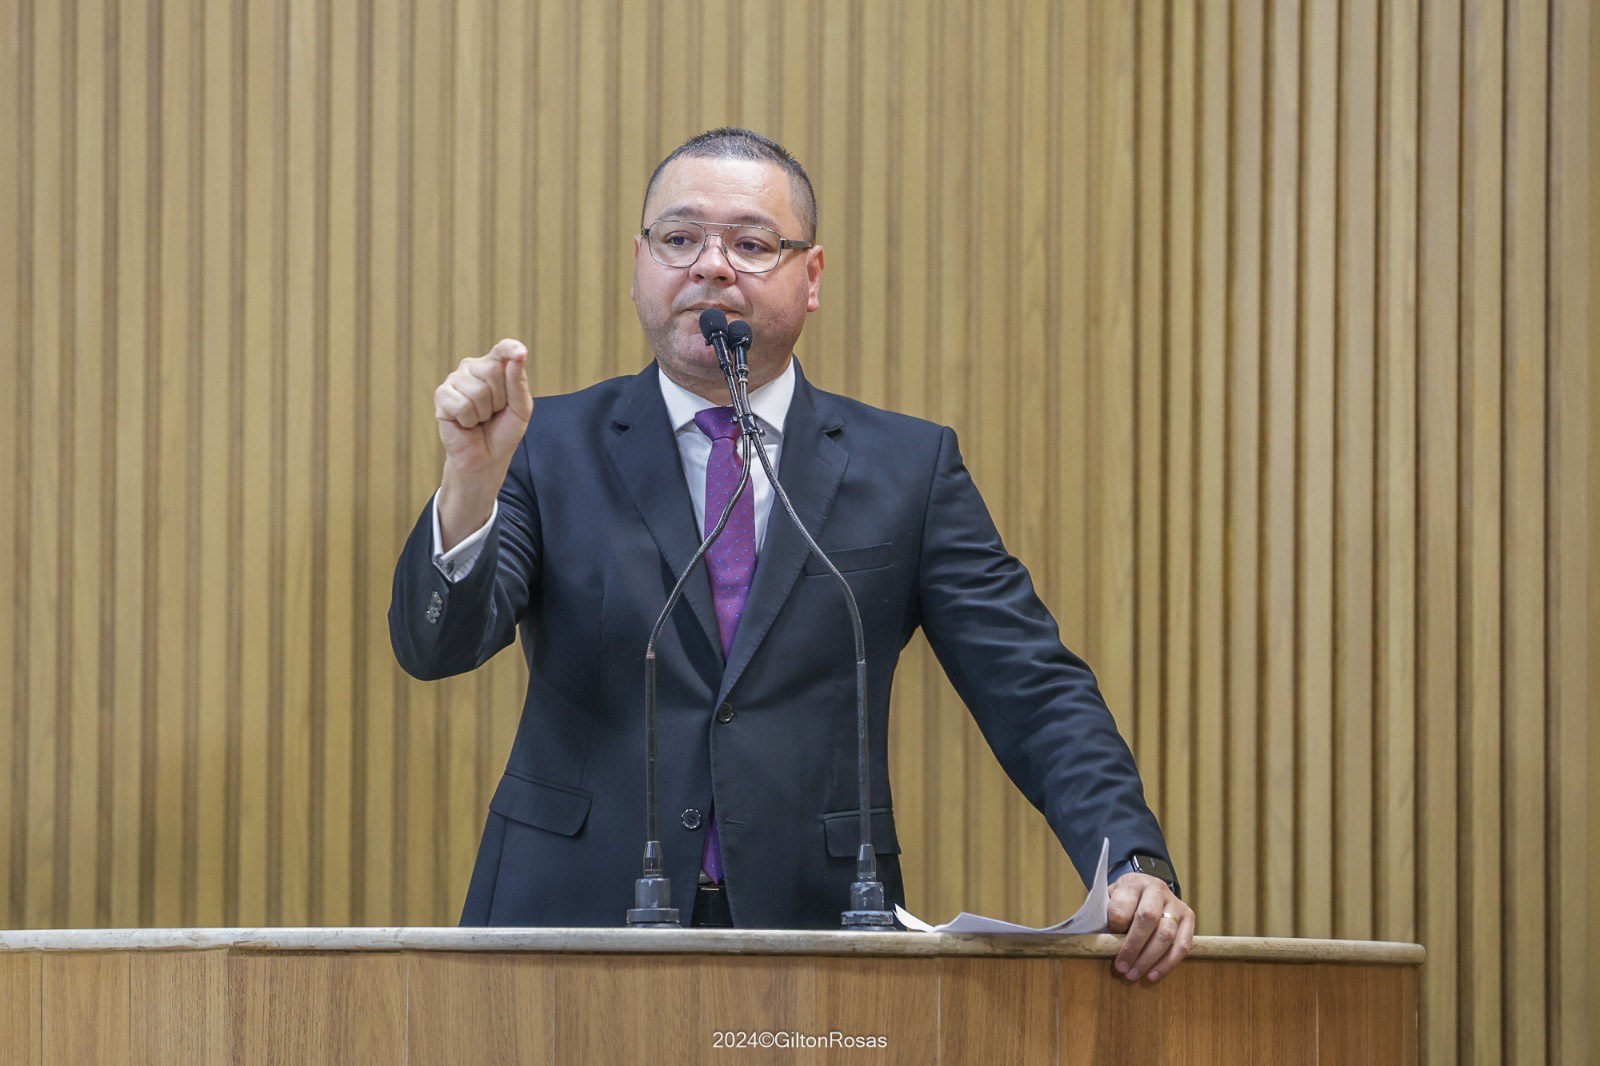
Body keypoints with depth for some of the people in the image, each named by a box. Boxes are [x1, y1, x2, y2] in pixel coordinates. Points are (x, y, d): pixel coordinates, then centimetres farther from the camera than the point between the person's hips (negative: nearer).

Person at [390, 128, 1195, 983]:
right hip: (581, 917, 0)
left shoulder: (908, 466, 10)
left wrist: (1134, 864, -10)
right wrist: (472, 479, -21)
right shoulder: (550, 448, 8)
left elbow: (1034, 692, 5)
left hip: (815, 931, 1)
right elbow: (435, 646, -3)